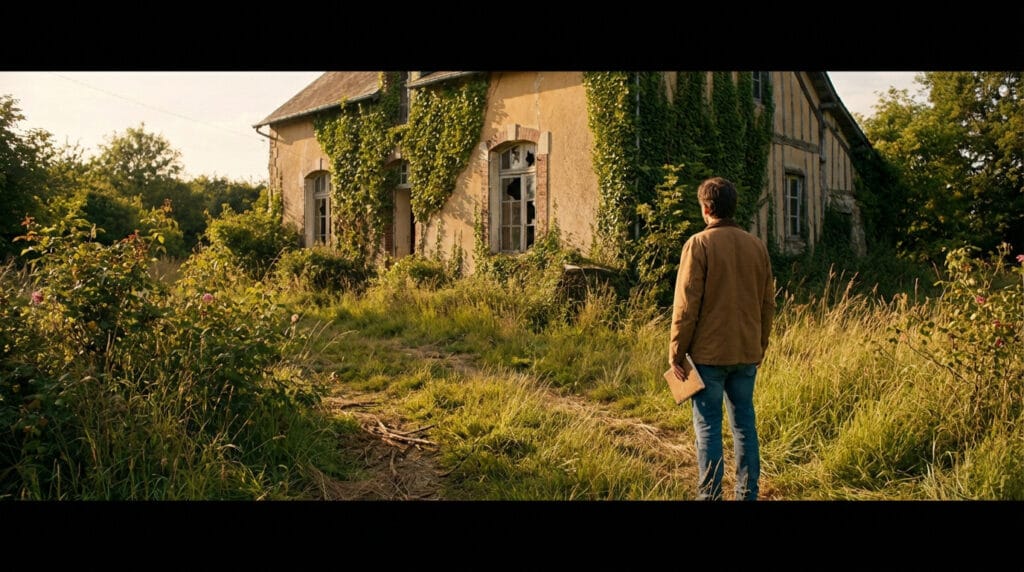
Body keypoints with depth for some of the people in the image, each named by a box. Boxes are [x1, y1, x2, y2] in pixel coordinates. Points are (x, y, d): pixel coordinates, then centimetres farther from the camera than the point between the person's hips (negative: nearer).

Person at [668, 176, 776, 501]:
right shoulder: (756, 246, 7)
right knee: (745, 424, 12)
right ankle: (748, 494, 18)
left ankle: (710, 496, 8)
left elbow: (686, 304, -12)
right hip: (746, 353, 5)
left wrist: (676, 351, -6)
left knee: (708, 427, 2)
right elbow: (768, 304, 11)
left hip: (709, 353, -5)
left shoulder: (700, 244, -9)